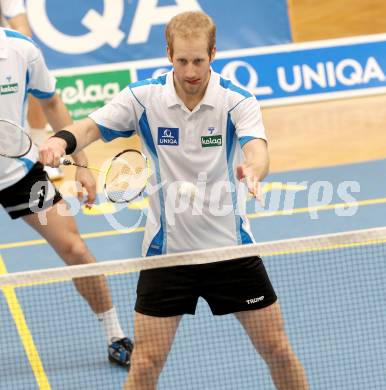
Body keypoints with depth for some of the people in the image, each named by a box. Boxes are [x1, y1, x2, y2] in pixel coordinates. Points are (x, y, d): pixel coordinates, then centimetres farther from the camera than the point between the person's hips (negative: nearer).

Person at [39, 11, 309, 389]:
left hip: (230, 246, 0)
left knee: (278, 351, 6)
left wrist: (252, 170, -53)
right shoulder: (143, 96, -8)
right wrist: (62, 140, -33)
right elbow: (90, 127, -8)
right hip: (166, 250, 0)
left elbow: (257, 150, -28)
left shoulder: (238, 101, -12)